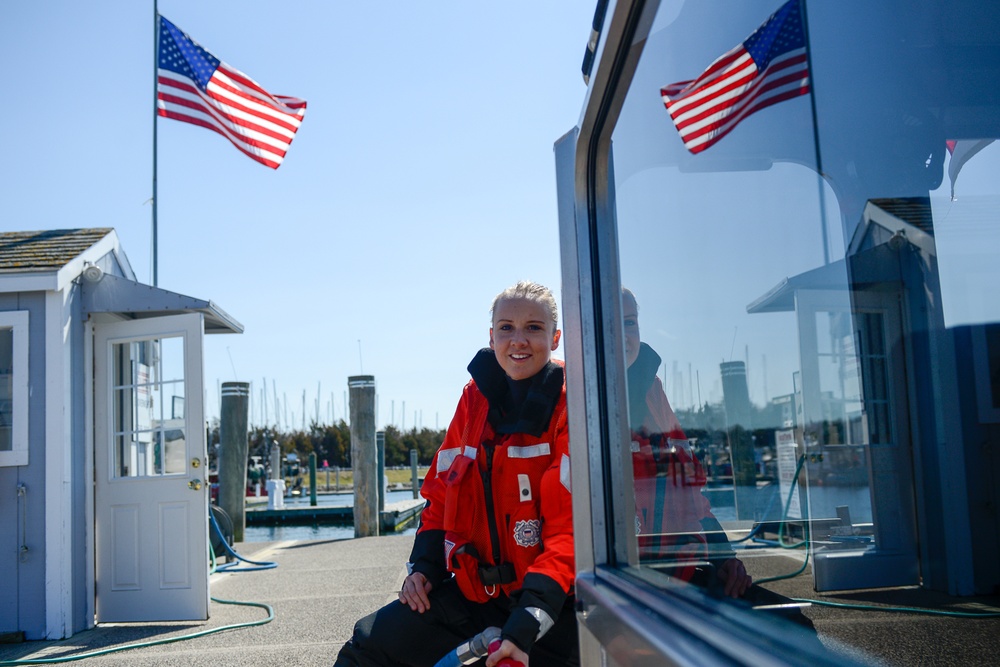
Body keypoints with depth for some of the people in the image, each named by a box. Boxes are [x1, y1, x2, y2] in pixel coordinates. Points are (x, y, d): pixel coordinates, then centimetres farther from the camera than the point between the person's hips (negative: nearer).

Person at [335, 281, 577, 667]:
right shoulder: (476, 397, 8)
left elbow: (572, 525, -19)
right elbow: (441, 491, 16)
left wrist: (526, 625, -26)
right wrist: (424, 567, 2)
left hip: (554, 605, -5)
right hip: (476, 592, 5)